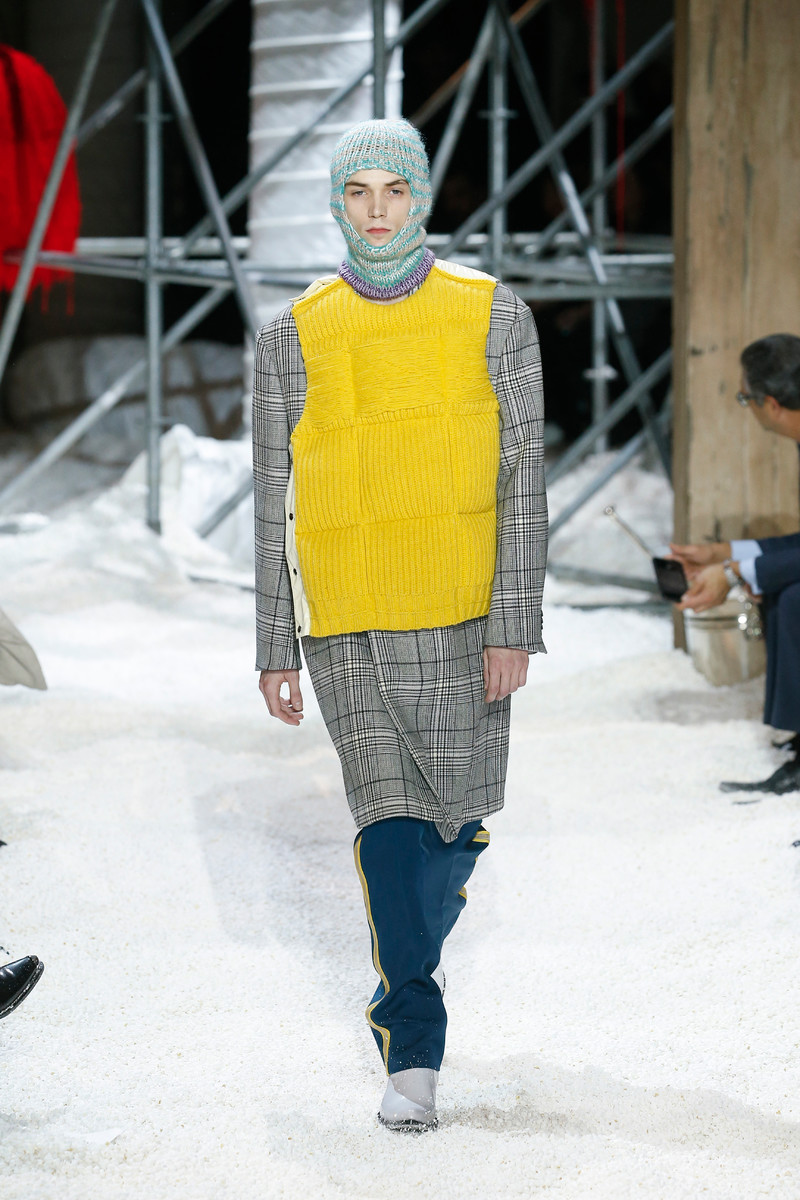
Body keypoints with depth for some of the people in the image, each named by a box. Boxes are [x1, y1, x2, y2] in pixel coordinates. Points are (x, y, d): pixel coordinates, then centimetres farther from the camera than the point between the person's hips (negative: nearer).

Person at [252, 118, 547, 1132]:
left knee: (457, 827, 7)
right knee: (389, 822, -9)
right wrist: (275, 650, 6)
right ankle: (414, 1054, -5)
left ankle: (403, 988, 33)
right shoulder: (292, 338, 5)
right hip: (348, 632, -1)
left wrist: (515, 627, -9)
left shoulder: (494, 319, 3)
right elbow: (273, 504, 8)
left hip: (462, 626, 1)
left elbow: (522, 483, -1)